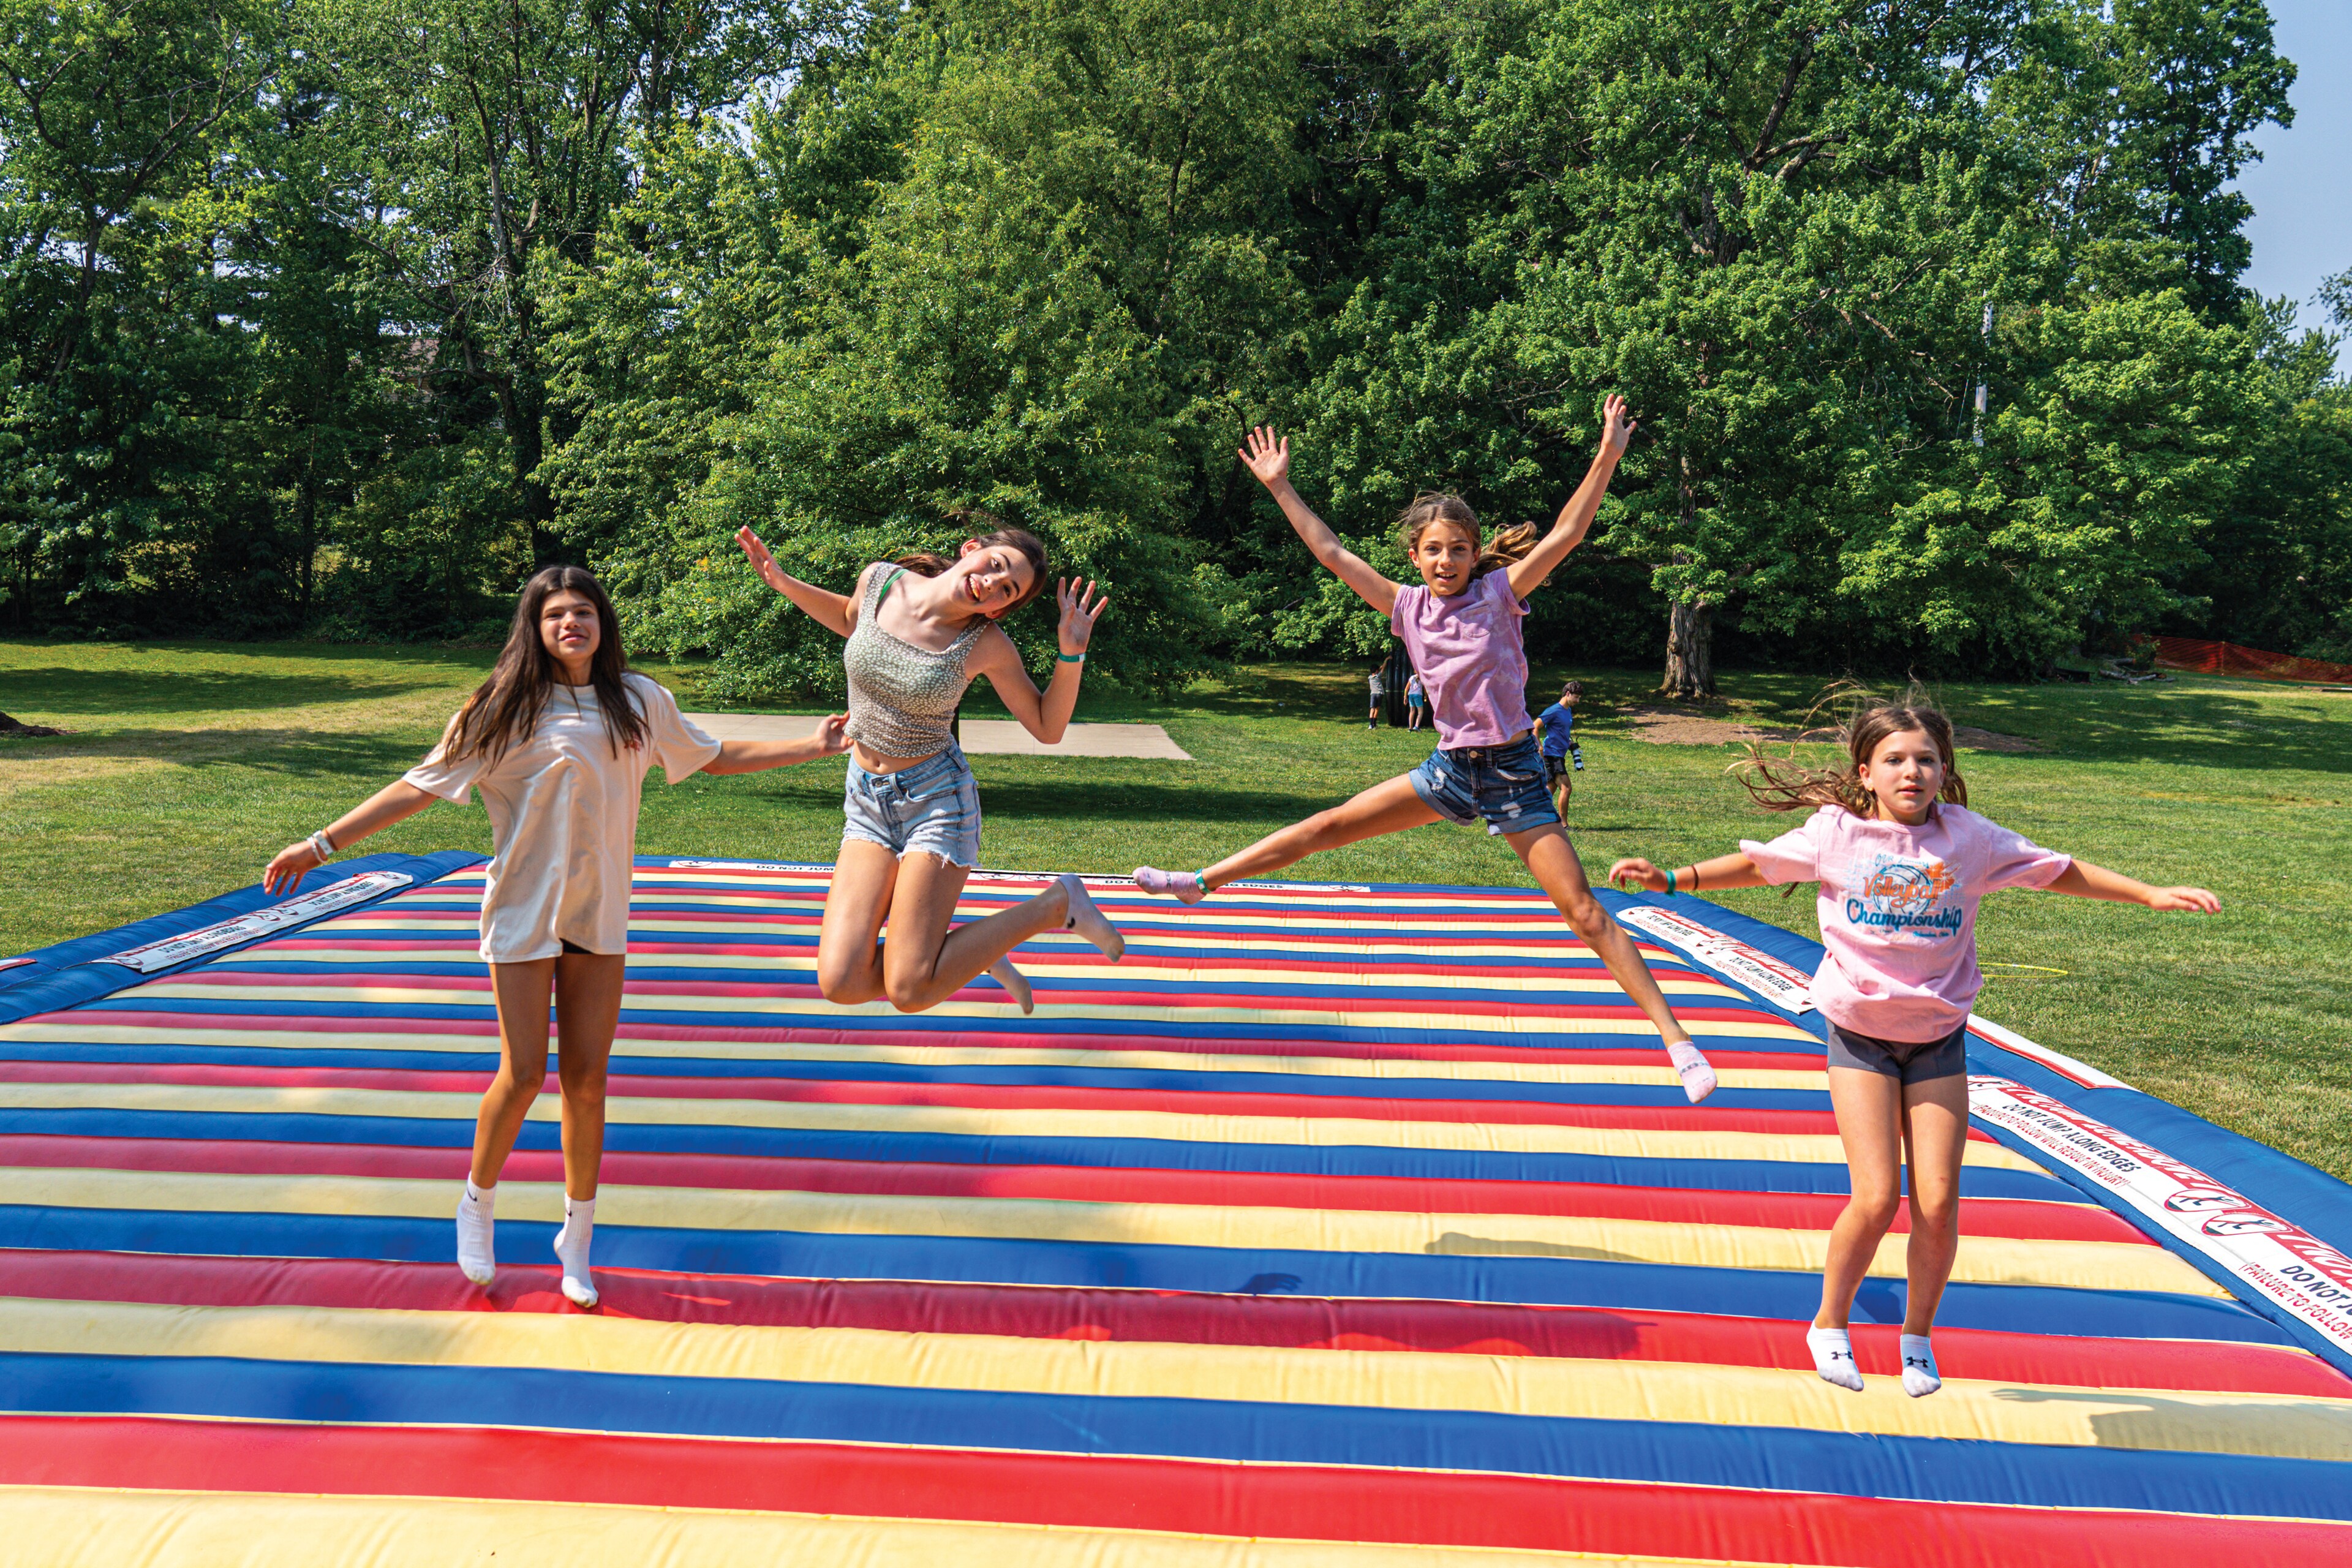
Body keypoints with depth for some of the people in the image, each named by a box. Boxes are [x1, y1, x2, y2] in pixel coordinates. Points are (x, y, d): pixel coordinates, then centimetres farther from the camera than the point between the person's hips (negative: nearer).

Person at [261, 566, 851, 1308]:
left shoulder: (640, 702, 5)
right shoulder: (504, 710, -5)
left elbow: (716, 758, 17)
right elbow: (420, 786, -3)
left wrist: (813, 746, 14)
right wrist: (323, 843, -6)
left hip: (600, 914, 3)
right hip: (523, 912, -3)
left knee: (586, 1077, 5)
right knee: (524, 1075, -4)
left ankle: (578, 1237, 20)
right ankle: (476, 1205, 24)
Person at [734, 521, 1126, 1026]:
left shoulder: (986, 643, -11)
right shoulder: (879, 581, -4)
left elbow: (1048, 728, -2)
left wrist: (1072, 654, -17)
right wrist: (784, 583, 8)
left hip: (937, 798, -4)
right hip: (866, 801, 4)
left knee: (908, 993, -11)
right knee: (841, 984, -10)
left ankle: (1058, 904, 8)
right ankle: (981, 953, 17)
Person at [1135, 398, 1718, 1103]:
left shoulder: (1498, 593, -8)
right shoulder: (1410, 606, 2)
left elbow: (1567, 533, -16)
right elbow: (1333, 554, 6)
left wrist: (1608, 456, -25)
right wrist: (1281, 489, 6)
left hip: (1512, 773, -4)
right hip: (1449, 768, 4)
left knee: (1584, 912, -9)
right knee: (1330, 825, 5)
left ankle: (1675, 1036, -7)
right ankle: (1201, 882, 17)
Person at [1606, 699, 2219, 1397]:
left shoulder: (1968, 836, -3)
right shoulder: (1837, 831, -6)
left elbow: (2060, 870, 5)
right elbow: (1757, 864, 1)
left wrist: (2151, 895, 2)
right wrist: (1671, 879, -8)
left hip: (1939, 1037, 2)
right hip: (1860, 1033, -2)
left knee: (1938, 1204, -2)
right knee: (1877, 1199, -11)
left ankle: (1917, 1335, 24)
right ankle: (1829, 1325, 15)